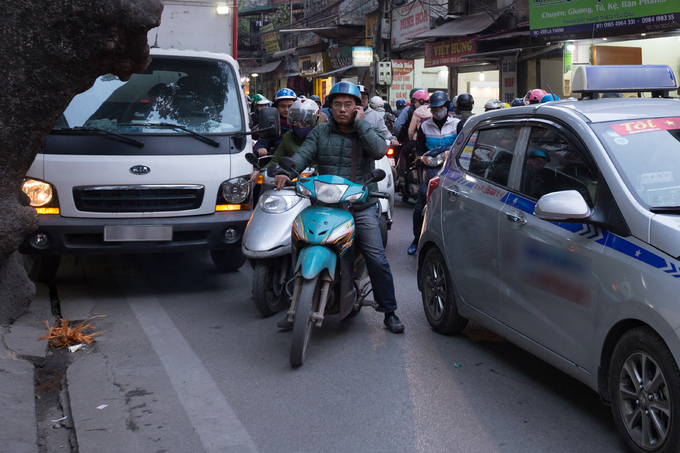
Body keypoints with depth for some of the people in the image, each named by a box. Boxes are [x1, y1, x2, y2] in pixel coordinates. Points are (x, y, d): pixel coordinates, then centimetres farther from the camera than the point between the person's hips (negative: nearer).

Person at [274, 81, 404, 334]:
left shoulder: (368, 131, 8)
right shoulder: (320, 133, 11)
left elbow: (379, 151, -13)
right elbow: (304, 154, -3)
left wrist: (360, 123, -8)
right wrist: (287, 171, -22)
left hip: (362, 208, -1)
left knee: (377, 260, -7)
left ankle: (389, 312, 7)